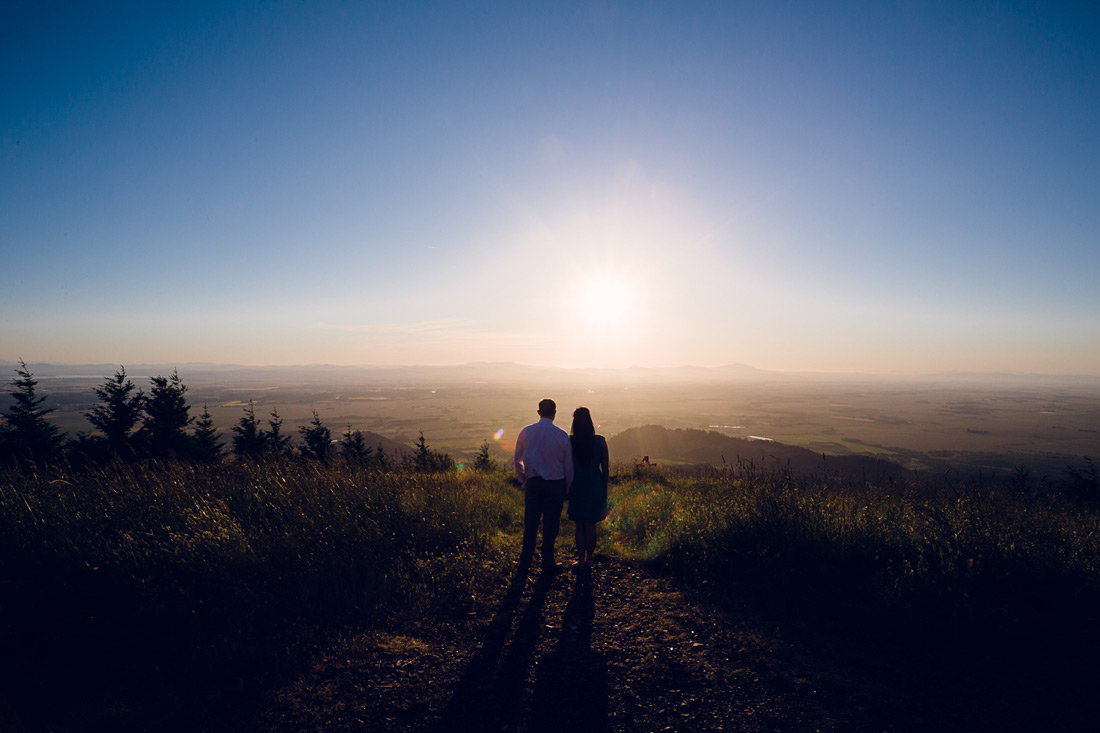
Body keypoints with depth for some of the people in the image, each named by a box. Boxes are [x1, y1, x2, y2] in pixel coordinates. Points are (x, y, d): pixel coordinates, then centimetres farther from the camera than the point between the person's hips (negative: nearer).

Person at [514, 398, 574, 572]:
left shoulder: (526, 432, -2)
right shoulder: (562, 435, -9)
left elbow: (518, 459, 8)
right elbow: (569, 466, -2)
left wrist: (523, 480, 20)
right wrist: (567, 490, 10)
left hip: (532, 483, 2)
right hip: (555, 484, -2)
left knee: (530, 522, 13)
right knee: (551, 524, 10)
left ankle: (525, 560, 26)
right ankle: (547, 563, 21)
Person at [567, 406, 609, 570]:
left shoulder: (569, 441, -9)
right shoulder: (600, 441, -5)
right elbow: (606, 469, 0)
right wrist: (604, 491, 12)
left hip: (577, 487, -1)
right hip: (596, 487, 1)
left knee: (580, 526, 9)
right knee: (591, 526, 12)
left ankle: (581, 561, 15)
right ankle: (589, 559, 23)